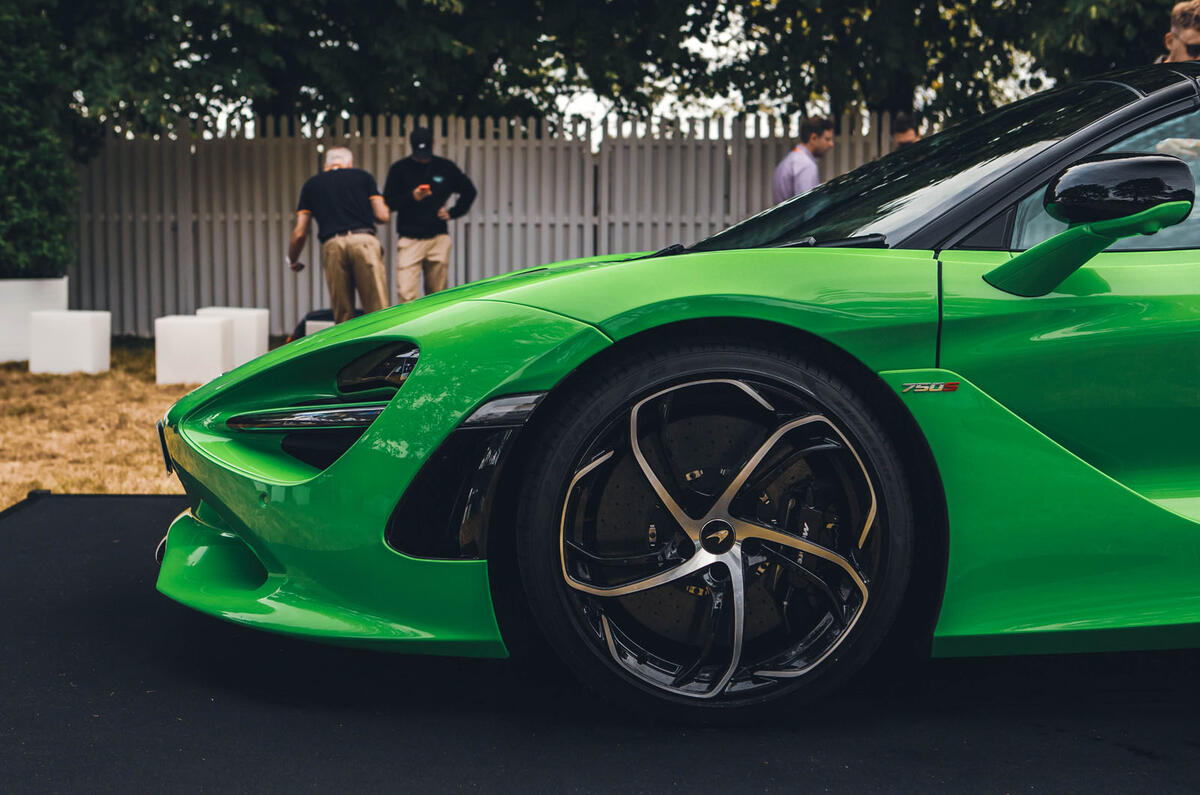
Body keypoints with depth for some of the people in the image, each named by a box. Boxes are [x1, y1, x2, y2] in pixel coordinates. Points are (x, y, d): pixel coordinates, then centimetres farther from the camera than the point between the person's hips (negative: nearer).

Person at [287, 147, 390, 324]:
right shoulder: (363, 176, 18)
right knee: (377, 309, -3)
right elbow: (382, 216, 10)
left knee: (343, 315, 7)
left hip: (332, 245, 1)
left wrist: (293, 261, 32)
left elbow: (300, 233, 16)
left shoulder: (312, 184, 21)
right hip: (364, 241, -1)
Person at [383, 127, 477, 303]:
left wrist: (453, 212, 9)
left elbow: (469, 191, 22)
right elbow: (388, 202, 1)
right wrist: (412, 197, -15)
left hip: (439, 240, 2)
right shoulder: (399, 169, 3)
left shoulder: (445, 167, 9)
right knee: (406, 293, -14)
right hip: (409, 240, -2)